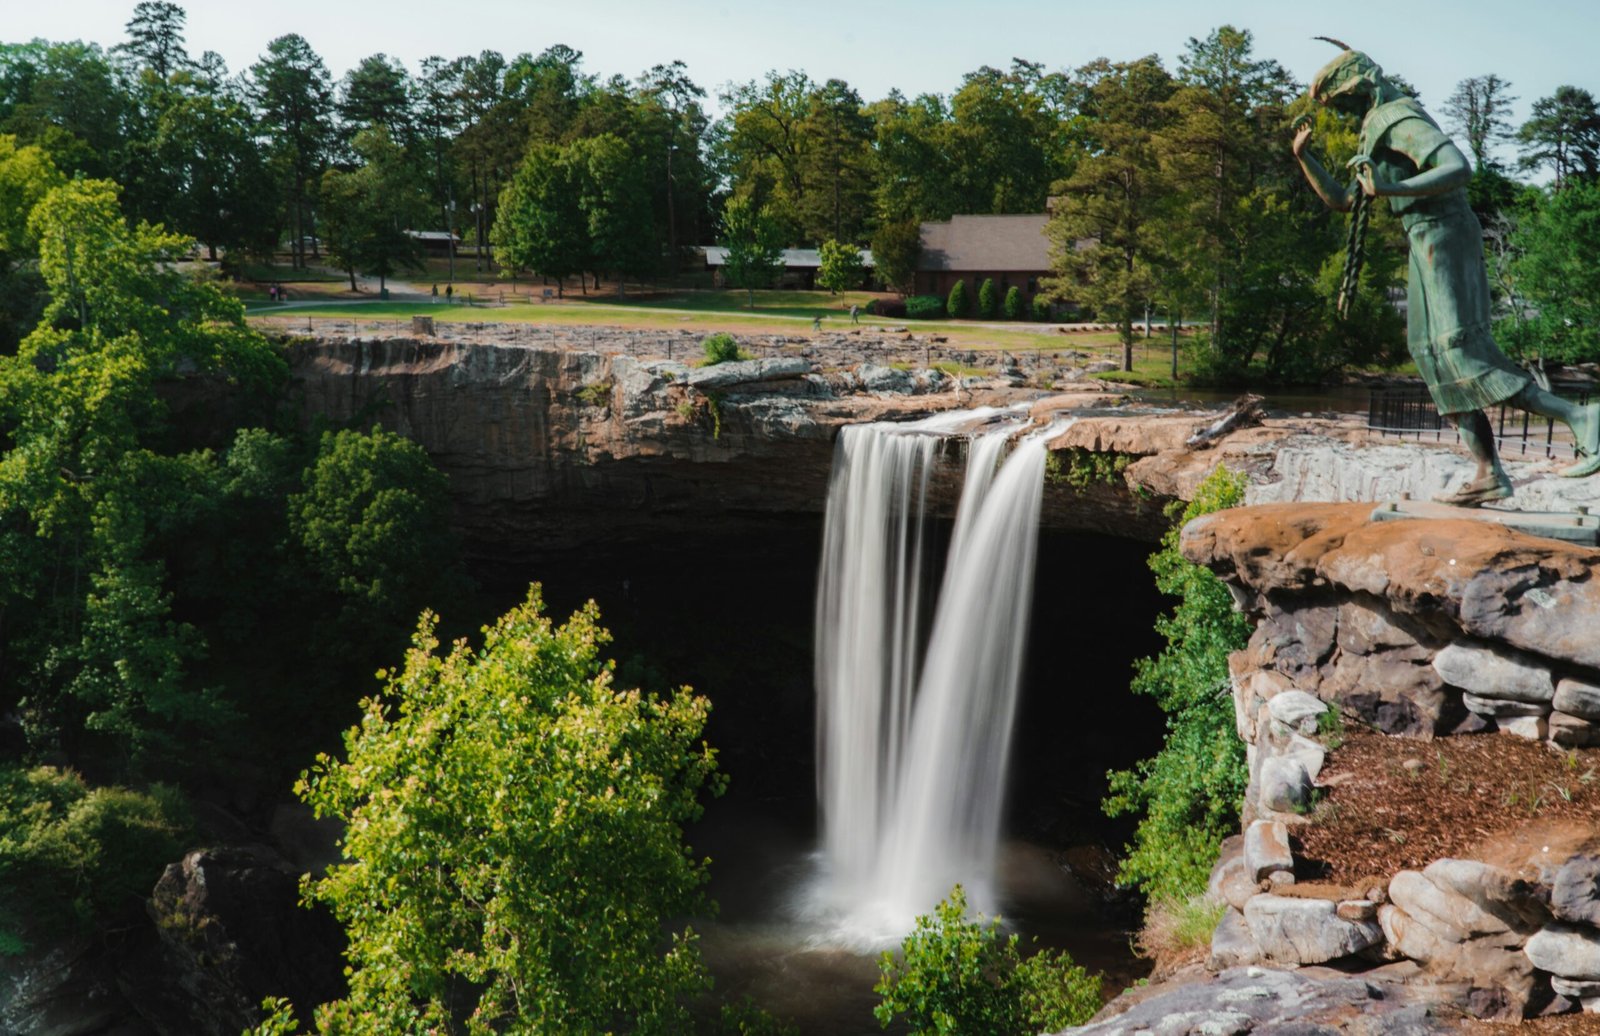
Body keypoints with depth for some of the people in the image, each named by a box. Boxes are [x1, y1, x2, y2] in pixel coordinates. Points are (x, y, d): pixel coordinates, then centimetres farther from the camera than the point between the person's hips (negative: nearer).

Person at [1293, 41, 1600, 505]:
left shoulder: (1397, 118, -8)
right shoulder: (1376, 130, 25)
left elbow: (1459, 168, -23)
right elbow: (1341, 201, 30)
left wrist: (1393, 189, -32)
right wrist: (1303, 157, 21)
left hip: (1444, 236, -10)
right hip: (1428, 243, 10)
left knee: (1461, 356, -19)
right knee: (1438, 359, 4)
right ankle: (1489, 475, 1)